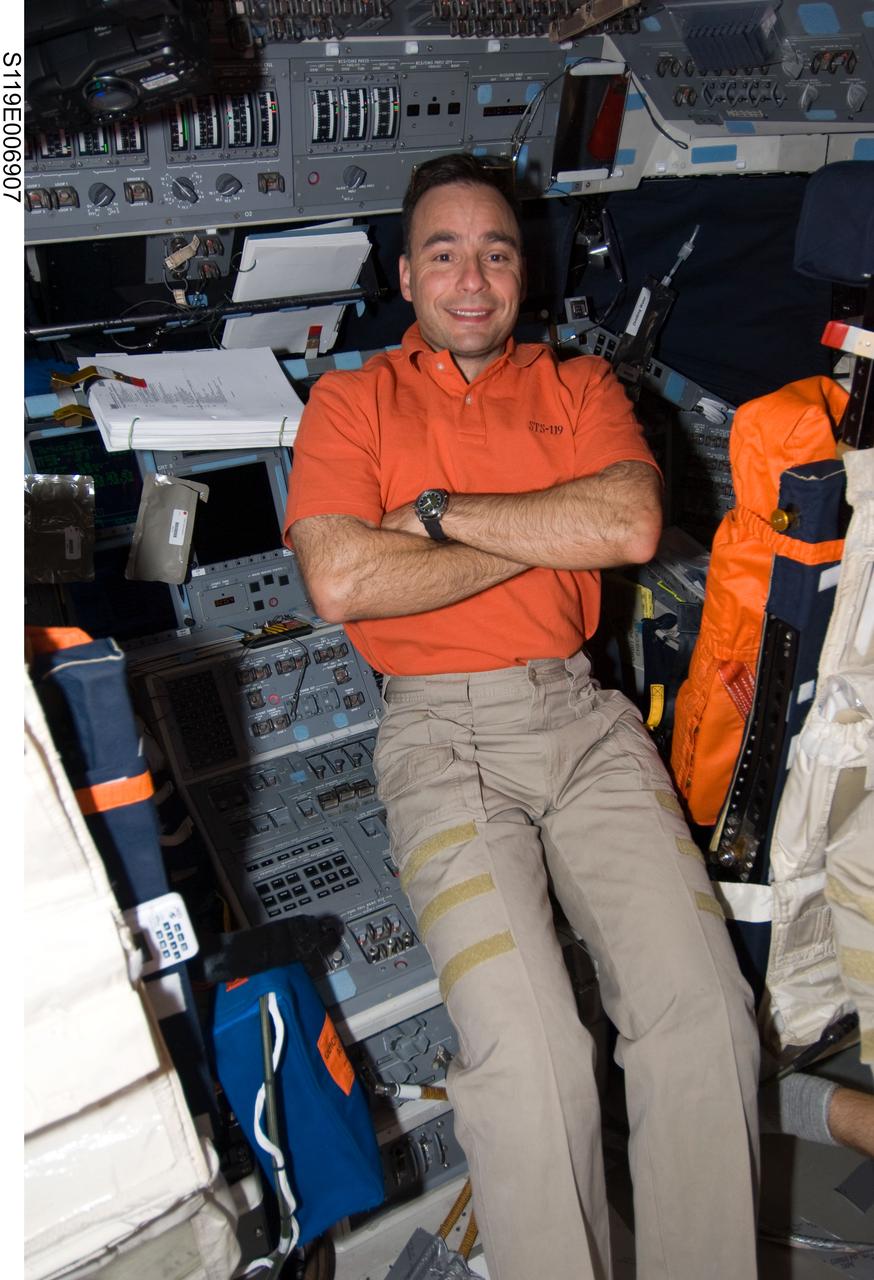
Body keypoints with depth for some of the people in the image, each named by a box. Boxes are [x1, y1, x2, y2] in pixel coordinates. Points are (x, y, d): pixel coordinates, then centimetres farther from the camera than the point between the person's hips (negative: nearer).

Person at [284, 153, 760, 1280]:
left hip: (578, 712, 3)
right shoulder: (351, 401, 9)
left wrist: (438, 510, -6)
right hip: (439, 732, -2)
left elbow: (632, 525, -6)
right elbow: (339, 583, -9)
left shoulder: (579, 386, 15)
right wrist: (547, 533, -4)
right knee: (528, 1050, -19)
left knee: (706, 1010, -12)